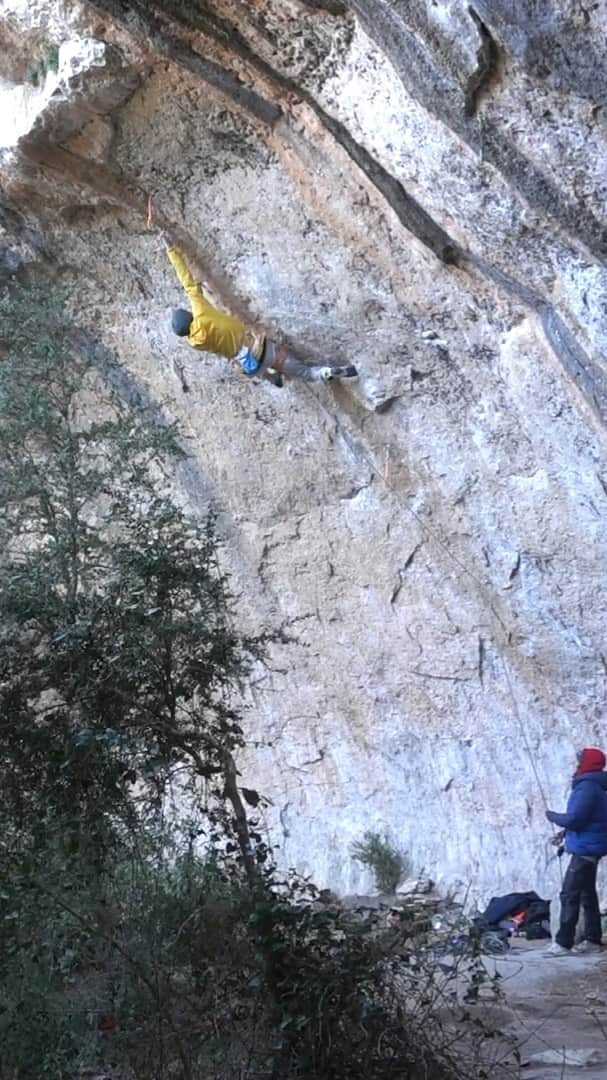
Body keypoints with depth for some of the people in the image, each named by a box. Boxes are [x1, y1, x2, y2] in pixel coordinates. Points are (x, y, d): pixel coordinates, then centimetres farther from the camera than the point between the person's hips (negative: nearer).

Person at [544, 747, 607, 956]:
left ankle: (563, 943, -8)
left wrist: (553, 816, -7)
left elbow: (574, 818, -25)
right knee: (587, 894, 16)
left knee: (569, 895, -9)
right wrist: (566, 833, 12)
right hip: (589, 848, 11)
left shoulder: (587, 788, -20)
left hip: (585, 850, -11)